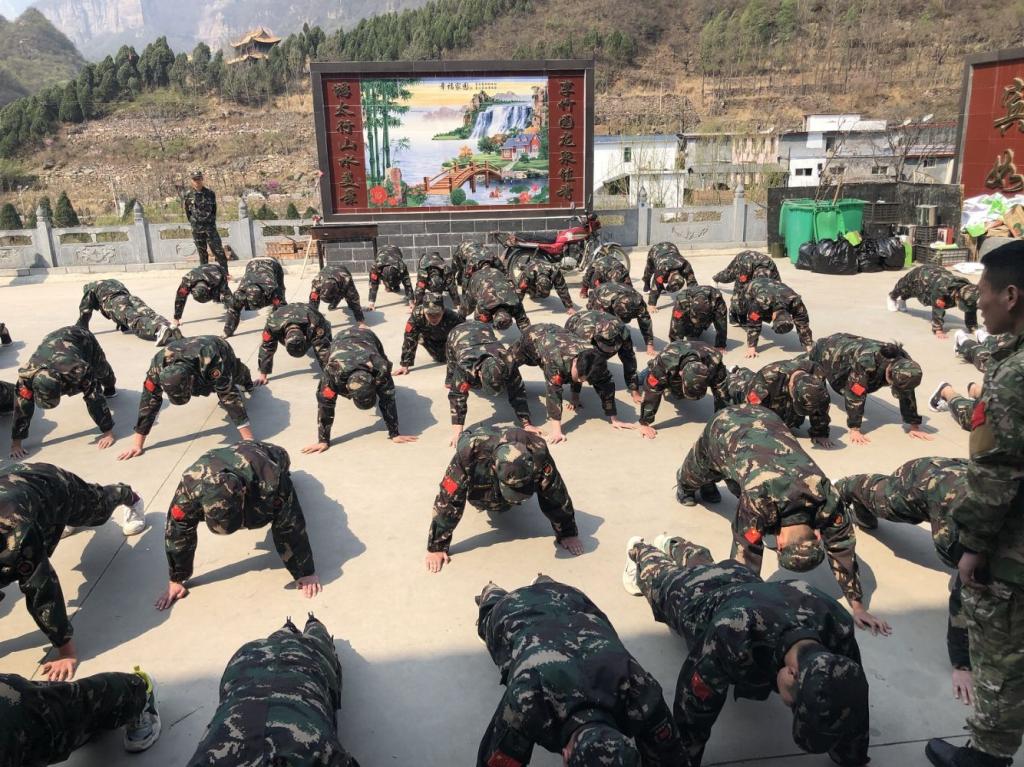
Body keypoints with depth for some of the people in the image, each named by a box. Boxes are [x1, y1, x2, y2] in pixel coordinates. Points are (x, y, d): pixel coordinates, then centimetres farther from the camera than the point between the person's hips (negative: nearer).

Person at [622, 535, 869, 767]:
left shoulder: (837, 626, -43)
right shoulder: (735, 636, -58)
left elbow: (852, 705, -25)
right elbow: (694, 707, -43)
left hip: (741, 580, 4)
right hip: (693, 592, -4)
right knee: (660, 575, 34)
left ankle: (674, 546, 72)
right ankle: (640, 550, 67)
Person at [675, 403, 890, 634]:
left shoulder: (826, 496, -32)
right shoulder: (759, 497, -46)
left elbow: (842, 547, -22)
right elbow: (746, 553, -39)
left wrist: (858, 606, -18)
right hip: (725, 426, -2)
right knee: (697, 472, 29)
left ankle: (707, 484, 52)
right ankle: (686, 484, 62)